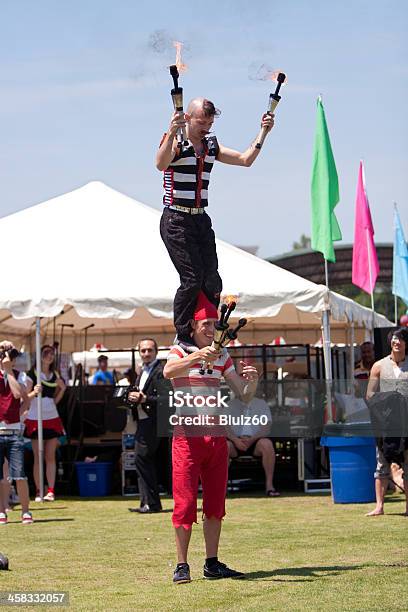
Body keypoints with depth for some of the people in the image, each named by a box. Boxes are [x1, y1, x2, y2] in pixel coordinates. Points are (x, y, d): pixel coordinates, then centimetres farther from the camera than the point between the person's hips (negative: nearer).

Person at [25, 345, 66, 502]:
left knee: (51, 456, 0)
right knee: (37, 457, -1)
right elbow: (25, 397, -7)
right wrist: (34, 392, -22)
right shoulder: (32, 374, -3)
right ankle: (38, 491, 2)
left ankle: (51, 491, -1)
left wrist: (62, 389, 6)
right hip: (35, 418, -4)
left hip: (52, 418, 4)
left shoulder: (55, 375, 10)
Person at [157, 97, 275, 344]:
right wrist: (171, 133, -45)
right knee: (192, 279, -13)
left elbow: (245, 159, 14)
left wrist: (263, 133, 4)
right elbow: (161, 164, -30)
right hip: (176, 220, -7)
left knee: (212, 281, -1)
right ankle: (182, 336, -1)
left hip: (201, 220, 7)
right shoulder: (175, 143, -8)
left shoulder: (211, 145, 13)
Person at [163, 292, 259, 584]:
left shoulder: (222, 356, 14)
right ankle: (182, 565, -4)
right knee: (185, 500, -7)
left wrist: (252, 381, -10)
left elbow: (244, 395, 12)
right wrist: (197, 357, -40)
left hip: (216, 435, 5)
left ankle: (213, 563, 13)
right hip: (188, 434, -5)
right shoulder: (180, 351, 0)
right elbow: (168, 372, -24)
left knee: (216, 501, 7)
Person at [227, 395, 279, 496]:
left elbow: (266, 427, 2)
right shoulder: (230, 405, 14)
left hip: (255, 440, 0)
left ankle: (269, 485, -28)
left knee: (267, 444, -34)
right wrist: (236, 440, -17)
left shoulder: (261, 404, 13)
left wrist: (252, 439, -16)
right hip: (236, 440, 0)